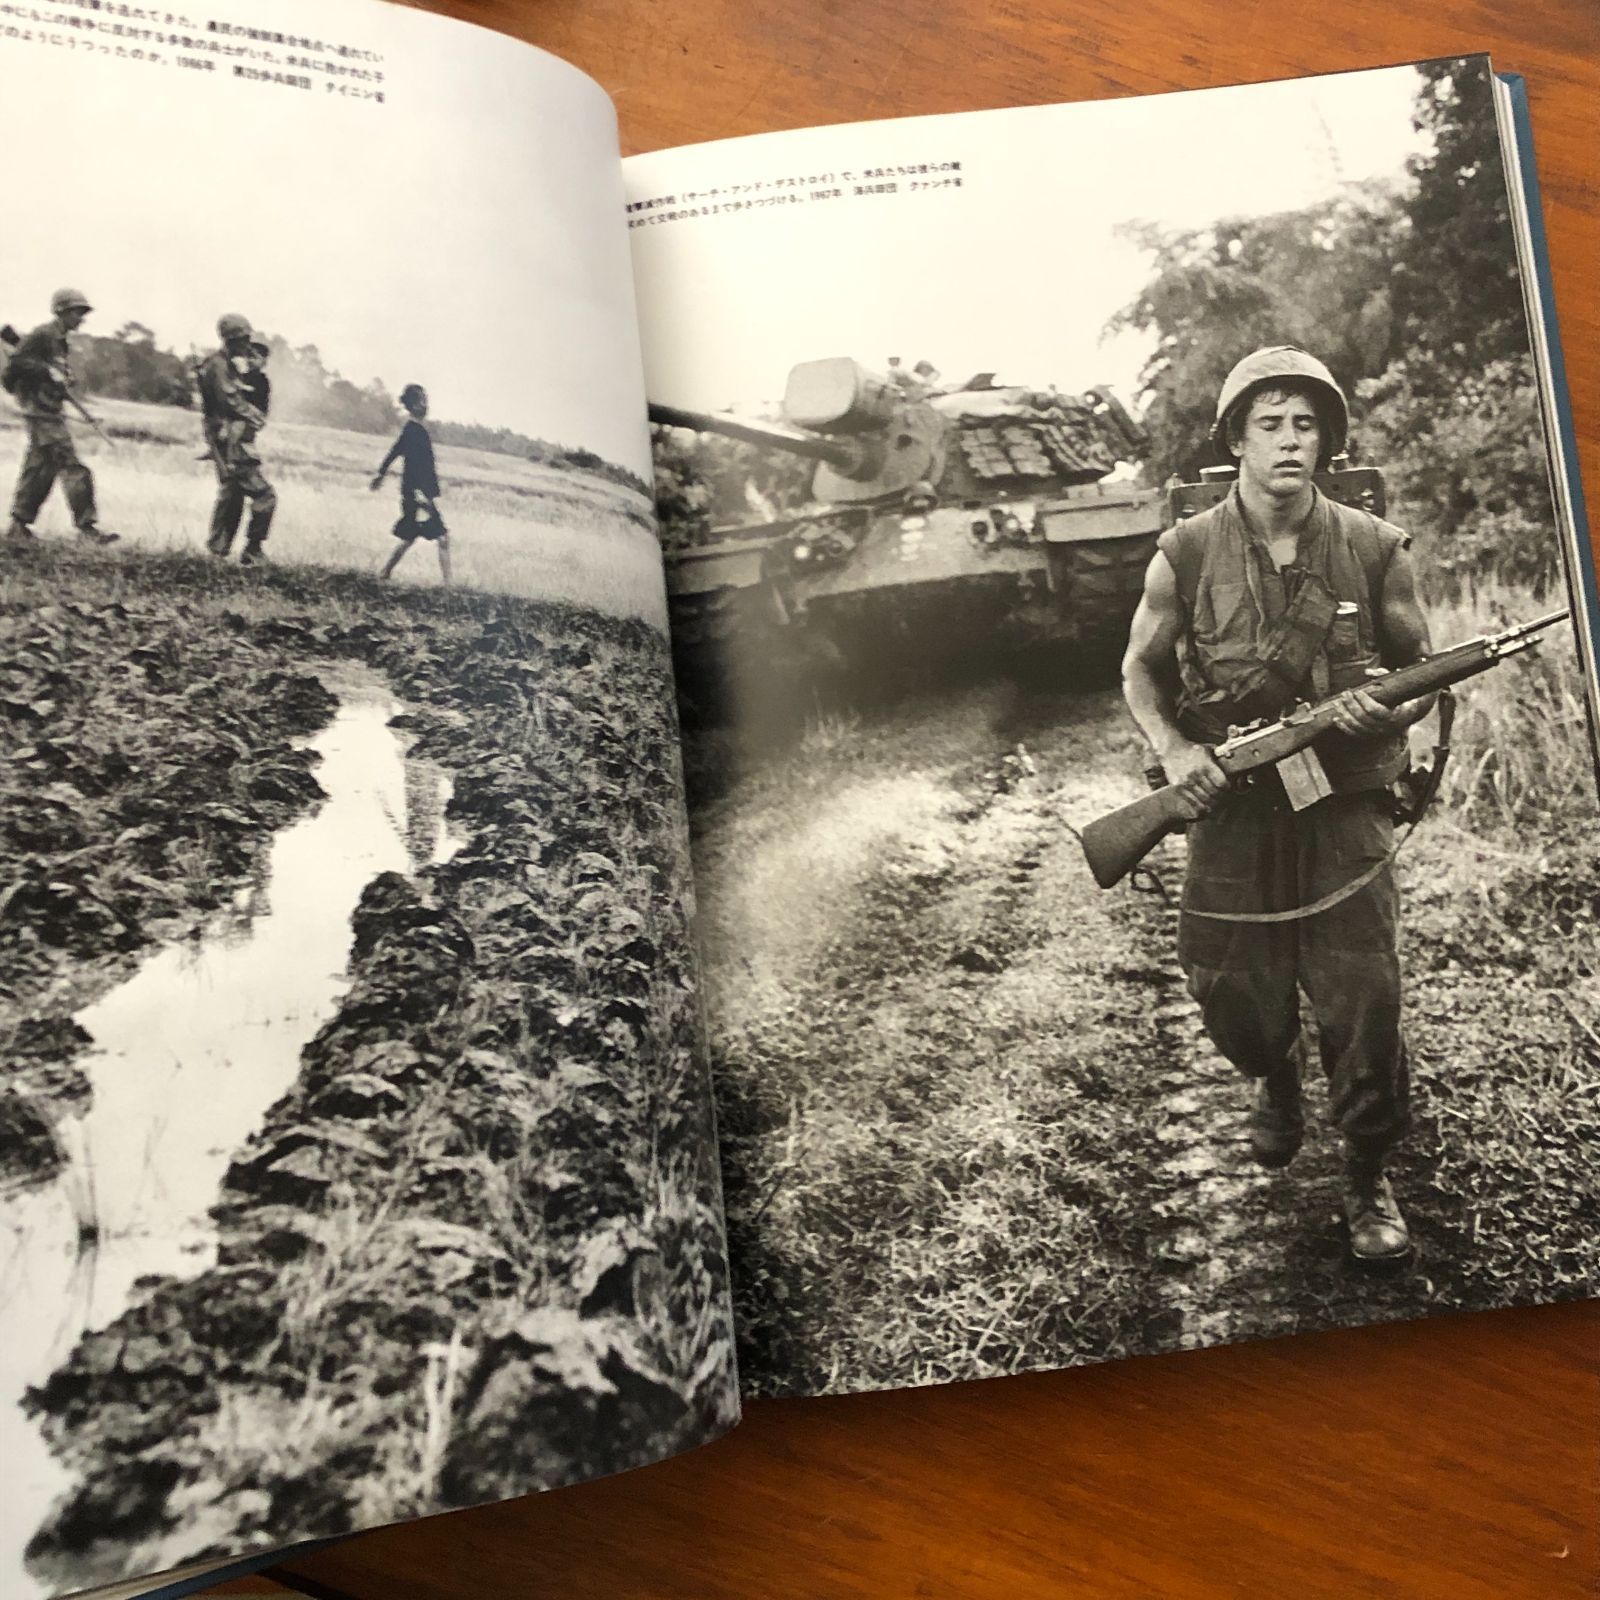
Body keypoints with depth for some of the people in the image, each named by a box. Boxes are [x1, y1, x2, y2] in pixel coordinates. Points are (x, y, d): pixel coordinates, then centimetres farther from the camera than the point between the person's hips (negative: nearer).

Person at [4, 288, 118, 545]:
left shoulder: (60, 341, 19)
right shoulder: (43, 334, -9)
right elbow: (16, 361, -16)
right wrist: (48, 372, -21)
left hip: (52, 412, 10)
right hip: (41, 411, -10)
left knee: (39, 470, 12)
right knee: (73, 468, -14)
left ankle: (19, 524, 18)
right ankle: (86, 526, -15)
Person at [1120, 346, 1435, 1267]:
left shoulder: (1376, 551, 0)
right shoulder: (1187, 555, -2)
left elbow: (1423, 671, 9)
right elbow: (1140, 670, 9)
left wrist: (1390, 713, -14)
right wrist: (1174, 750, -9)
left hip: (1346, 809, 0)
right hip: (1231, 810, 1)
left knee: (1364, 1001, -3)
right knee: (1230, 995, 8)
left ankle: (1370, 1179, 21)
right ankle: (1276, 1080, 46)